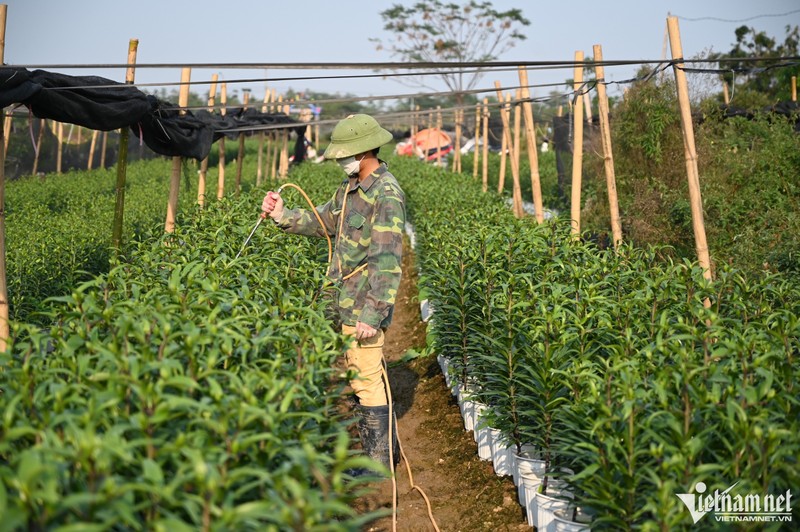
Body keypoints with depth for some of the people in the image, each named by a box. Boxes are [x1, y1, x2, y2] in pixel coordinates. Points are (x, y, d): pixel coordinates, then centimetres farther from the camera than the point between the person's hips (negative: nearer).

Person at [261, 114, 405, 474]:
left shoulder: (386, 194, -17)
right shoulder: (351, 187, 12)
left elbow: (387, 262, -21)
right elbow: (324, 221, 20)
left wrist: (372, 315, -24)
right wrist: (283, 216, 4)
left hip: (364, 308, -9)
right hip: (346, 303, 9)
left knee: (367, 381, -2)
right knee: (360, 377, 17)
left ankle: (379, 462, 11)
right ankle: (380, 450, 30)